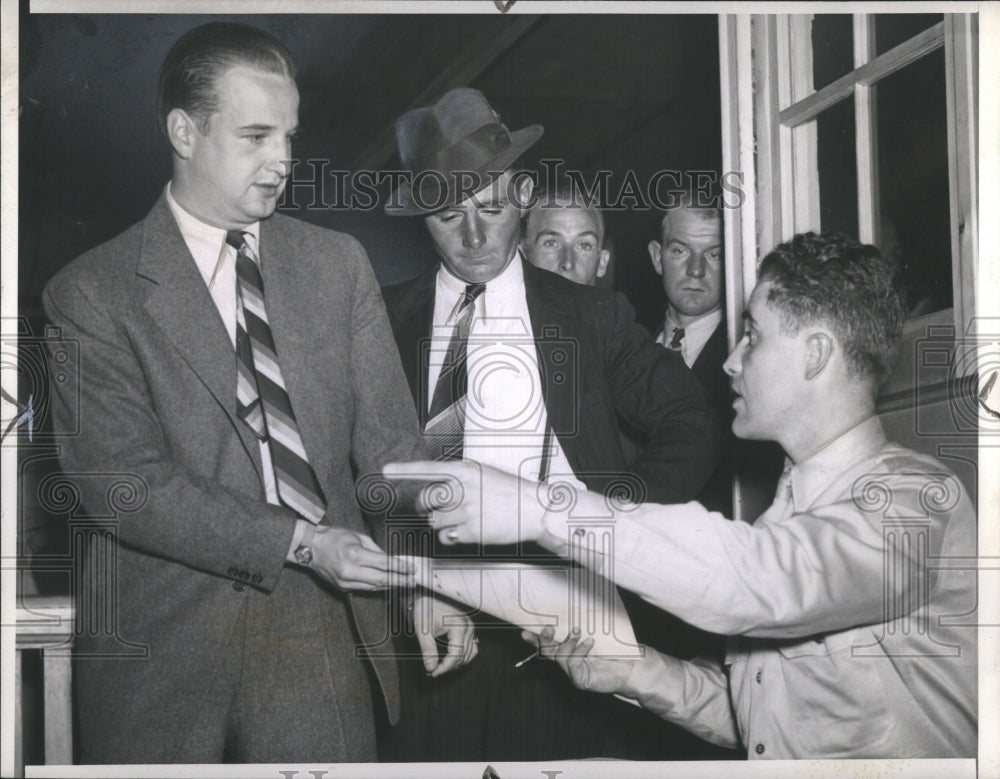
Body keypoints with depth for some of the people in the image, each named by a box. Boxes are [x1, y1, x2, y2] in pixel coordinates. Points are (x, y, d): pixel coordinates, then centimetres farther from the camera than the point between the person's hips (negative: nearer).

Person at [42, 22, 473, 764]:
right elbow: (125, 482, -11)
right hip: (165, 642, -3)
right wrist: (301, 543, -19)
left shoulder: (338, 263, 9)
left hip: (320, 628, 3)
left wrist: (429, 579, -10)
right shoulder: (92, 293, -4)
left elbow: (389, 438, 5)